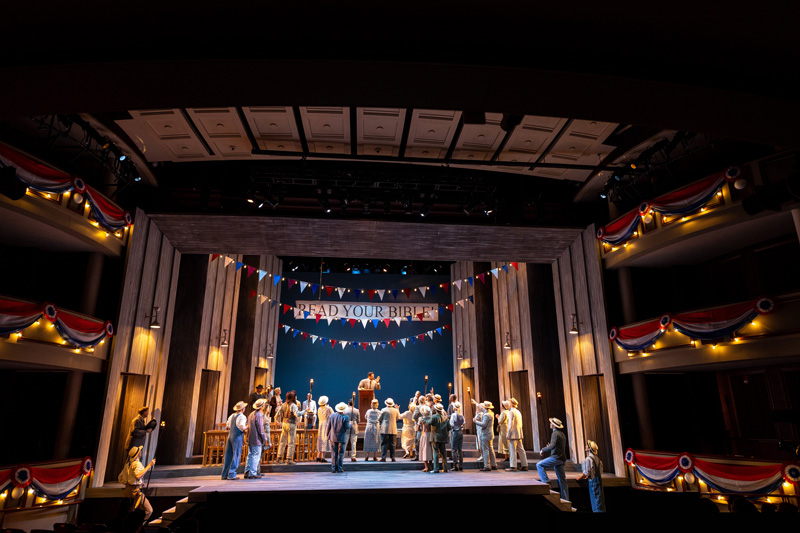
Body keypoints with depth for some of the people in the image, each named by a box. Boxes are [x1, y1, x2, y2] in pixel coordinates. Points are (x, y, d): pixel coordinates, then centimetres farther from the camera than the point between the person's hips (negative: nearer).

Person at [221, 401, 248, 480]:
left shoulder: (231, 416, 14)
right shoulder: (242, 417, -8)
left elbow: (227, 427, 20)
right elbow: (242, 427, -21)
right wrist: (247, 427, -2)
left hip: (230, 436, 7)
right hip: (237, 437, -7)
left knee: (228, 456, 10)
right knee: (236, 456, -1)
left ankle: (225, 474, 13)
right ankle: (231, 474, -3)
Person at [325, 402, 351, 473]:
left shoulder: (332, 415, -3)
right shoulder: (345, 417, -13)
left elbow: (328, 426, 3)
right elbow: (347, 429, -11)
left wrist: (327, 435, 14)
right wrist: (347, 431, 12)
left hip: (333, 438, 3)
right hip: (341, 438, -3)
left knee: (334, 453, 10)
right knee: (340, 453, 8)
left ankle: (333, 468, 11)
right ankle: (339, 468, 9)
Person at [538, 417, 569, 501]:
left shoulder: (555, 433, -13)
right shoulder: (562, 434, 17)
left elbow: (552, 446, -25)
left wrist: (543, 450, -12)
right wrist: (549, 447, 18)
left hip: (556, 457, -10)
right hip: (562, 458, 10)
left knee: (539, 465, -9)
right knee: (562, 479, 12)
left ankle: (546, 482, -13)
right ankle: (565, 498, 15)